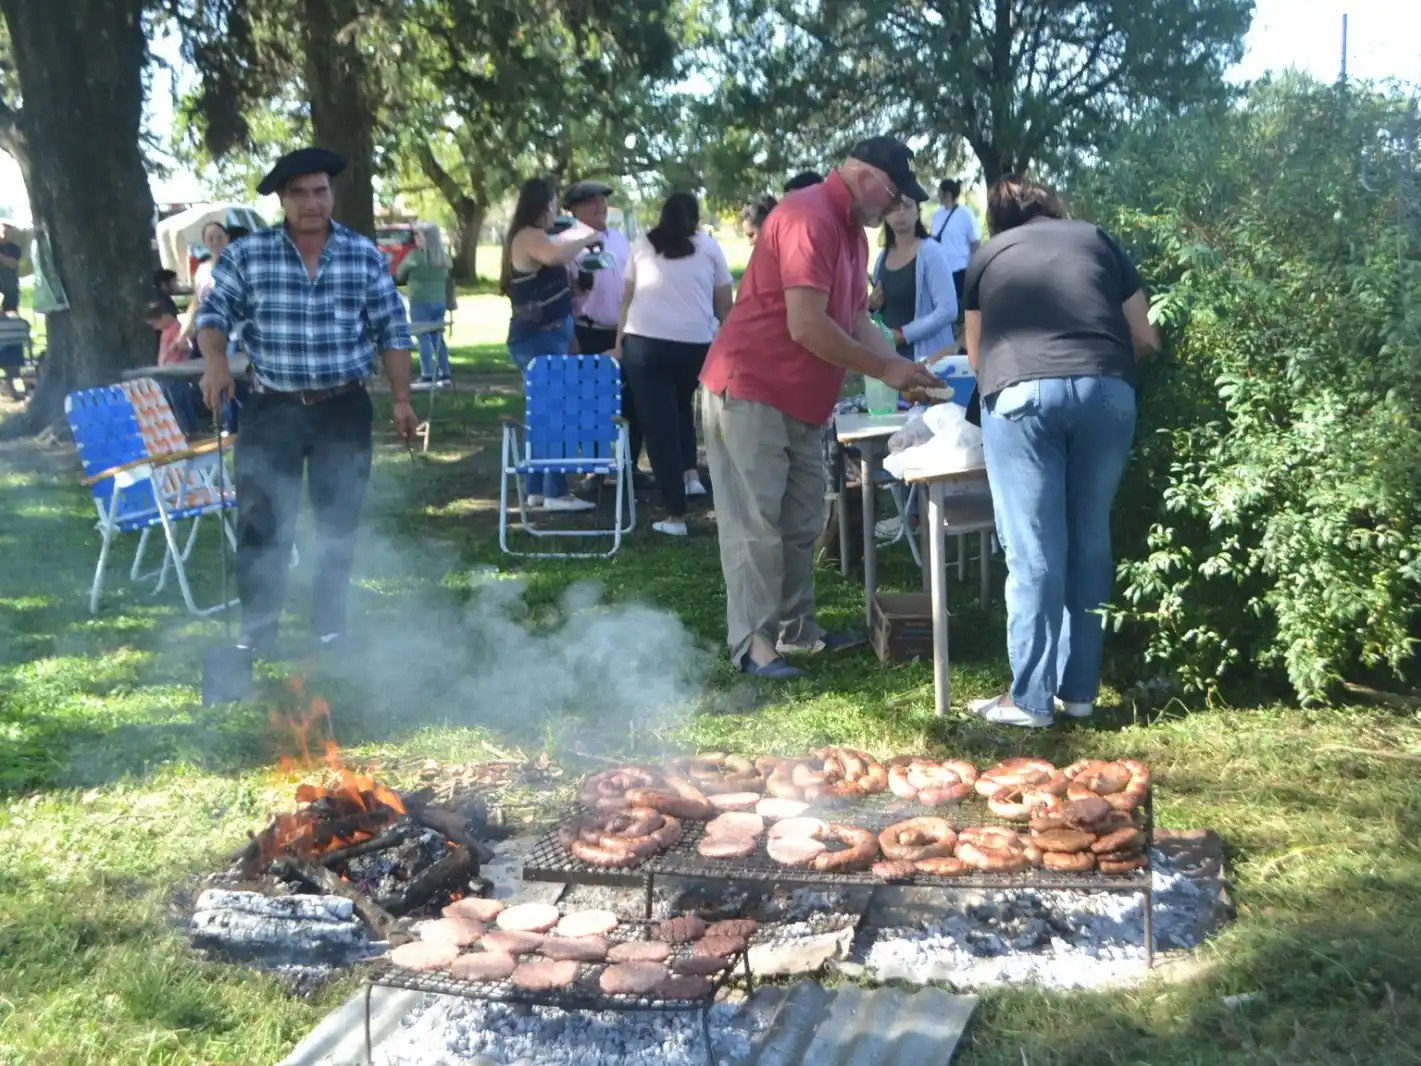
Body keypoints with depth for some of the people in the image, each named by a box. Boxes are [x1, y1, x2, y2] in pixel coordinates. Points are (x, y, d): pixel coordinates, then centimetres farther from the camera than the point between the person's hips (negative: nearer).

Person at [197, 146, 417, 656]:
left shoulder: (365, 256, 2)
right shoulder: (245, 254, -1)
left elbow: (392, 332, 4)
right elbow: (214, 314, 0)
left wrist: (401, 399, 0)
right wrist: (216, 361, -20)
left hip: (344, 409, 1)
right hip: (271, 409, -1)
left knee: (339, 523, 10)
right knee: (262, 523, -1)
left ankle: (329, 628, 25)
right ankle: (256, 632, 12)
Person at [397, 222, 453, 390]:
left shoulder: (415, 256, -11)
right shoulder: (443, 257, 8)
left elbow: (399, 276, 3)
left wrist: (410, 279, 21)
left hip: (420, 302, -6)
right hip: (440, 302, 6)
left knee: (424, 337, -5)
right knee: (438, 337, 12)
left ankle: (427, 376, -9)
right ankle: (445, 374, 13)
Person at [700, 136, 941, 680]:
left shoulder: (852, 231, 13)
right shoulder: (810, 219, -20)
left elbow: (857, 320, 15)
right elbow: (807, 327, -26)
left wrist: (902, 367, -1)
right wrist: (885, 370, -17)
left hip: (798, 400, 10)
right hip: (749, 390, -10)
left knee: (799, 523, 14)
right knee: (755, 522, -6)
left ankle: (795, 629, 23)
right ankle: (753, 645, -1)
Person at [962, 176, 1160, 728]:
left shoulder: (988, 255, 24)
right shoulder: (1097, 238, 25)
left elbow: (976, 355, 31)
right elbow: (1145, 339, 24)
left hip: (1022, 392, -2)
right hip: (1106, 389, 2)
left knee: (1033, 551, 1)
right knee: (1090, 540, 11)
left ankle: (1030, 698, 7)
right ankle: (1078, 688, 19)